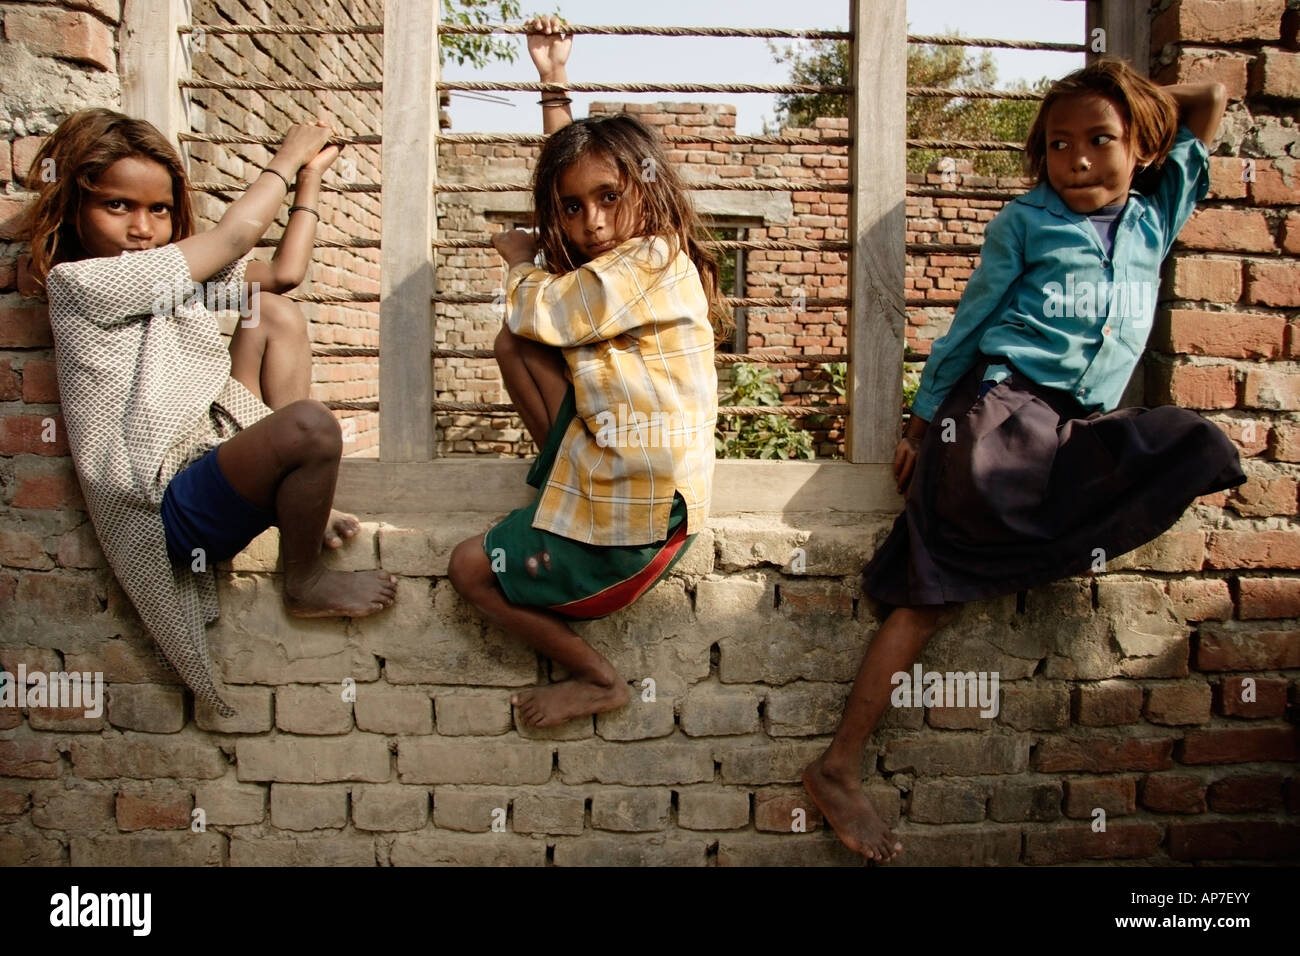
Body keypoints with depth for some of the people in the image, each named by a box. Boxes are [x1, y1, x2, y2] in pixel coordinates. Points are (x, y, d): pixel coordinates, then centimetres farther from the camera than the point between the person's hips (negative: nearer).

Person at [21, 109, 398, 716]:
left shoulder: (176, 276, 15)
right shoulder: (80, 281, -12)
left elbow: (283, 272, 16)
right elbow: (236, 233, -13)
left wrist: (309, 181, 17)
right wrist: (287, 157, 1)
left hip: (217, 451, 10)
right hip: (168, 507, -10)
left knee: (274, 313, 9)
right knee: (311, 426, -32)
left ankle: (301, 505, 5)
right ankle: (305, 584, -4)